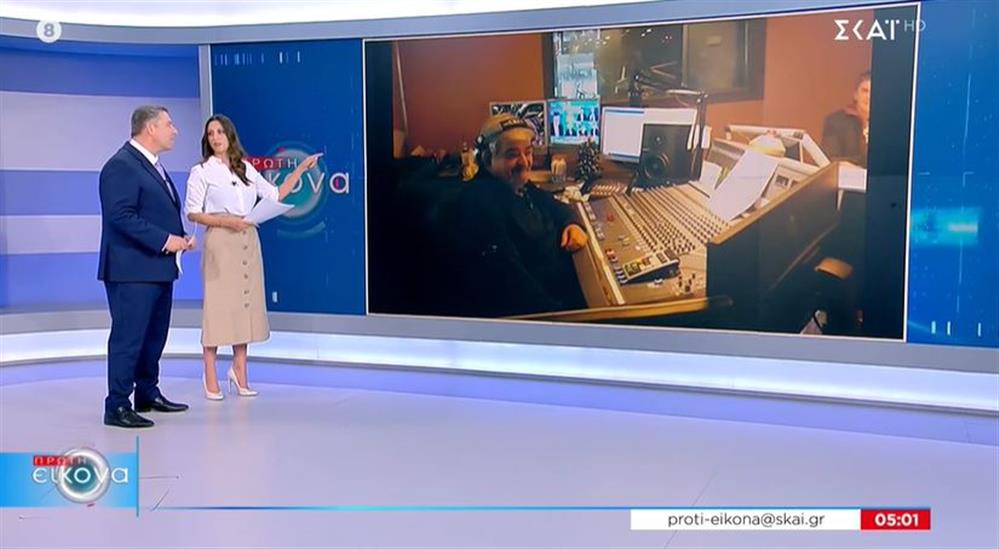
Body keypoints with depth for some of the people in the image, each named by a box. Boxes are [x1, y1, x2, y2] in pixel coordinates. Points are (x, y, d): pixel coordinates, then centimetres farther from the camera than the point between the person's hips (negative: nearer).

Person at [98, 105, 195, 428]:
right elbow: (121, 216, -21)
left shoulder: (151, 164, 18)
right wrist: (165, 240, -21)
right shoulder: (122, 165, -13)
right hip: (133, 269, -10)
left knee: (155, 335, 16)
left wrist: (179, 237, 5)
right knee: (128, 337, -5)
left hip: (158, 268, 10)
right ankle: (117, 407, 2)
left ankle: (148, 394, 28)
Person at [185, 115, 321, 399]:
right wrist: (227, 221, -16)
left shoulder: (247, 169, 12)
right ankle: (210, 378, 4)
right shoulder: (201, 172, 0)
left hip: (248, 243, 5)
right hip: (220, 242, -4)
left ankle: (239, 371, 15)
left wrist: (301, 168, 13)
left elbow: (275, 195, 14)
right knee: (218, 305, -4)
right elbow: (192, 213, -3)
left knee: (246, 304, 6)